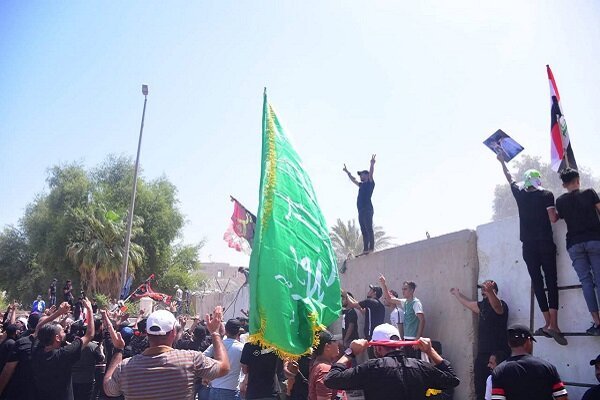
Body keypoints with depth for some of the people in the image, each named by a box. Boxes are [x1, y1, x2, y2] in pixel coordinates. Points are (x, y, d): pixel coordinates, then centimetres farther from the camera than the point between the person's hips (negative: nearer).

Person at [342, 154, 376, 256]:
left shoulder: (370, 183, 5)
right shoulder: (362, 185, 26)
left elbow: (371, 174, -13)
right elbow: (353, 180, 41)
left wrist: (372, 165, -29)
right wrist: (347, 172, 49)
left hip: (367, 209, -8)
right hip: (361, 210, 8)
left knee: (369, 229, -14)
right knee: (364, 231, 2)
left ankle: (371, 248, -19)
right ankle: (365, 249, -1)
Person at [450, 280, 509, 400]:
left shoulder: (501, 305, -9)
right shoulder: (483, 305, 15)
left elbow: (496, 306, -34)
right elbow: (468, 303, 35)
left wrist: (489, 291, -55)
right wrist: (457, 294, 50)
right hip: (482, 354, 8)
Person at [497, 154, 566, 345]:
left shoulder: (520, 194, 7)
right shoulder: (546, 195, -1)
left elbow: (510, 178, 25)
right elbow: (553, 218, -10)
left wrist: (502, 162, 39)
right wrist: (560, 214, 13)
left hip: (528, 246, 2)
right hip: (546, 243, -2)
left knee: (537, 282, 4)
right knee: (551, 281, -3)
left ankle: (548, 323, 2)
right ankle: (553, 324, -13)